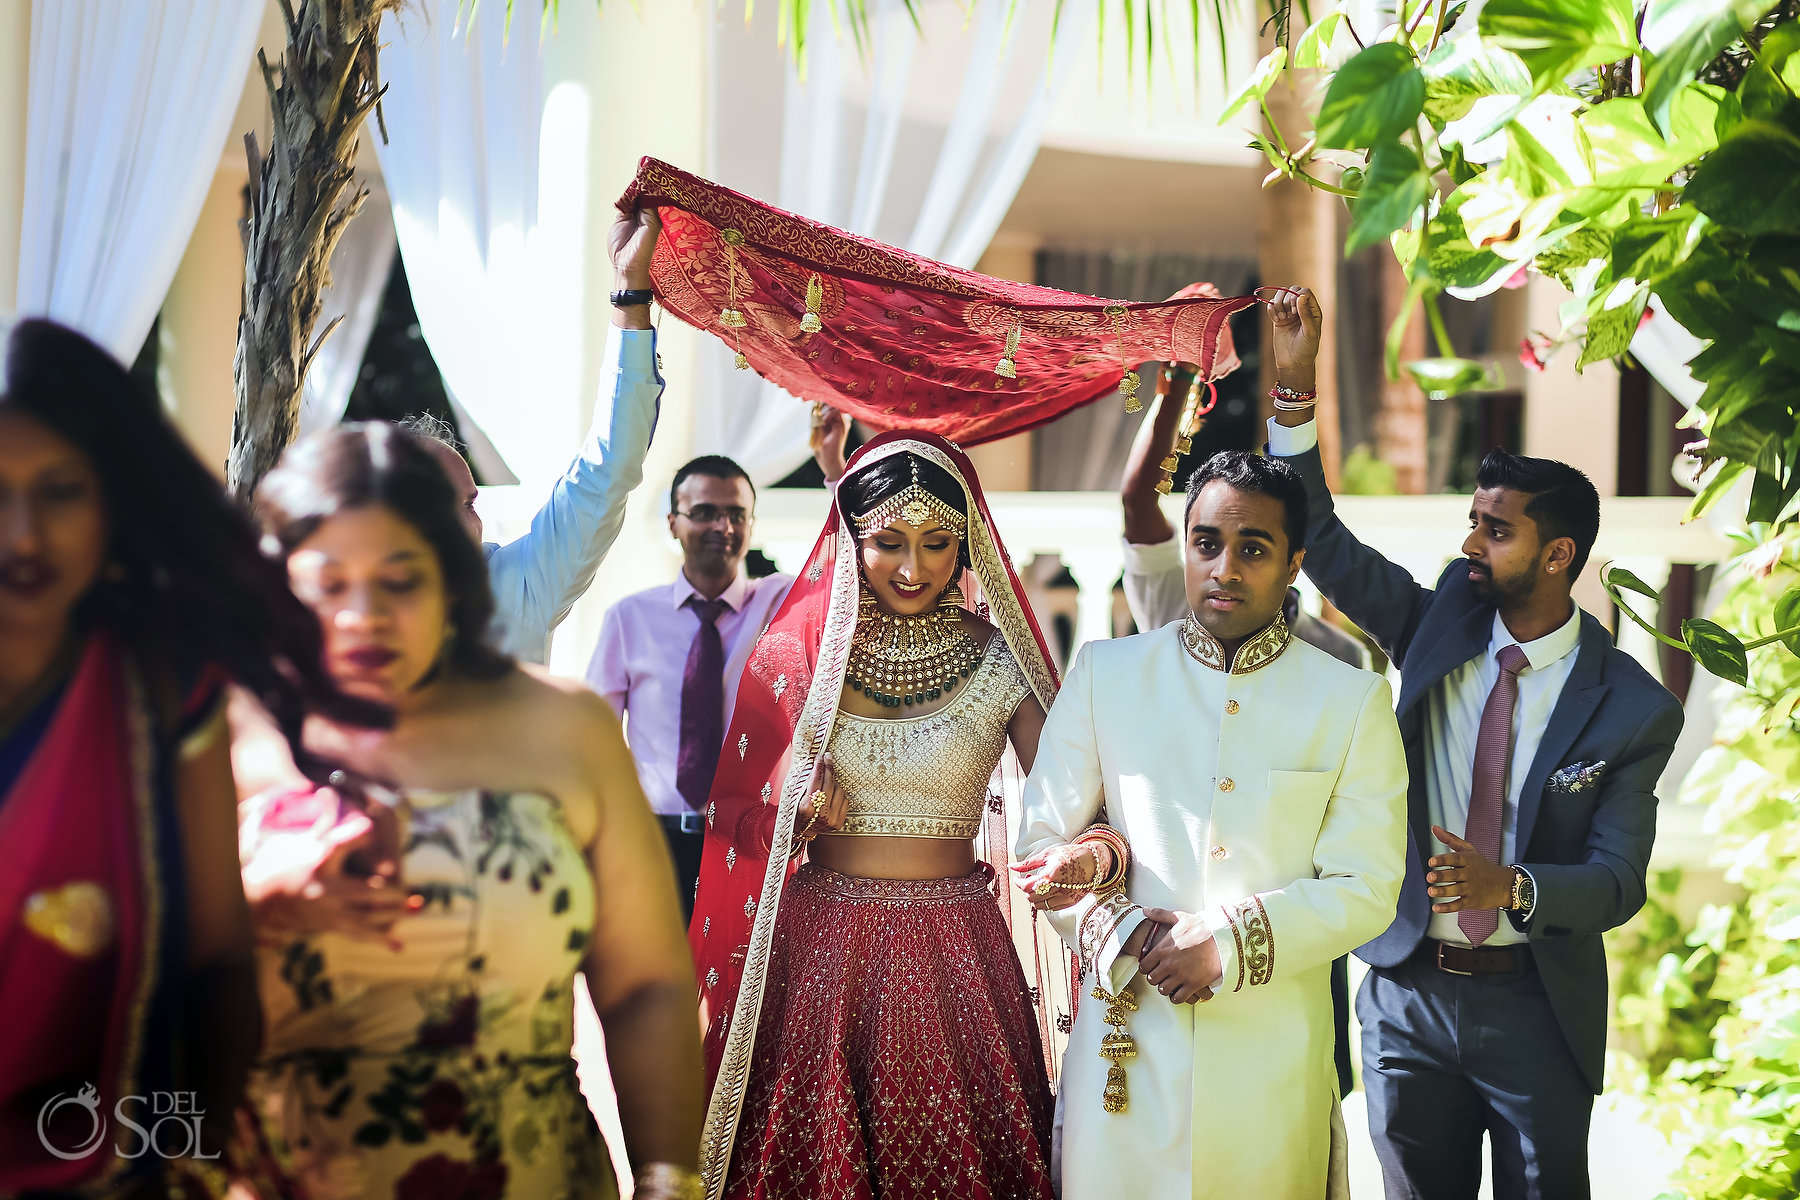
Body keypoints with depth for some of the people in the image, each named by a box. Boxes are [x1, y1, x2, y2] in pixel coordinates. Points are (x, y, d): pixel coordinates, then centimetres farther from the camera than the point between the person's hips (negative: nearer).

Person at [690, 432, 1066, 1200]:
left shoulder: (1000, 662, -1)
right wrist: (795, 815, -12)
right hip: (819, 954, 1)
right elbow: (734, 816, 8)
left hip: (953, 957, 0)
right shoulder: (795, 653, 2)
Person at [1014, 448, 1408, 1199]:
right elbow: (1040, 843, 7)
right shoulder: (1104, 673, 6)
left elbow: (1367, 890, 0)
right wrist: (1124, 932, -10)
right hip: (1127, 1038, 1)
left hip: (1273, 1050, 0)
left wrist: (1229, 943, -13)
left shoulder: (1353, 701, 3)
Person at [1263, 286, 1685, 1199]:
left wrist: (1510, 885, -32)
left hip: (1537, 1012, -2)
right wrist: (1294, 384, -17)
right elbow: (1321, 542, -8)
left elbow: (1617, 882, -13)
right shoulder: (1438, 625, -1)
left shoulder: (1633, 709, -9)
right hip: (1406, 994, 3)